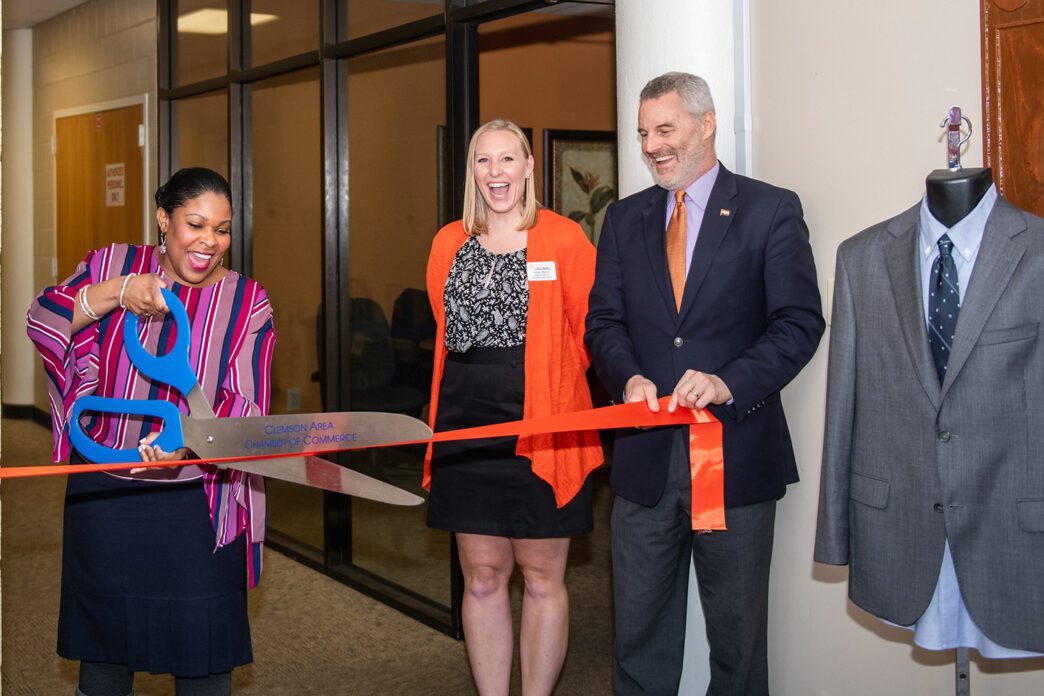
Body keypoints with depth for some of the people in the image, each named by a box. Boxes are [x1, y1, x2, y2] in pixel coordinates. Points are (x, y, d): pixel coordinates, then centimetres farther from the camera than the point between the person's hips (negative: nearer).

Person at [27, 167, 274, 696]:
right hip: (103, 493, 2)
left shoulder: (247, 302, -1)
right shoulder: (113, 266, 4)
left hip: (198, 502, -1)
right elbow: (41, 321, -6)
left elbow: (246, 404, -10)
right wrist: (117, 292, -20)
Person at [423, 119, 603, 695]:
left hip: (542, 432, -3)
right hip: (466, 429, 4)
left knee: (542, 578, 4)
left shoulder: (564, 239, -2)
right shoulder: (448, 243, 11)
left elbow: (587, 333, 2)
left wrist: (545, 380, 4)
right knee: (482, 577, 8)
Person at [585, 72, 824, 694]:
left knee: (737, 633, 10)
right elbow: (605, 320, 8)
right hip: (646, 456, 4)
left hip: (736, 454, -3)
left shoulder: (771, 211, -2)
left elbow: (800, 322, -9)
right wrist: (630, 378, -13)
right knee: (640, 632, 12)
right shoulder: (626, 219, 12)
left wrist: (728, 383, -23)